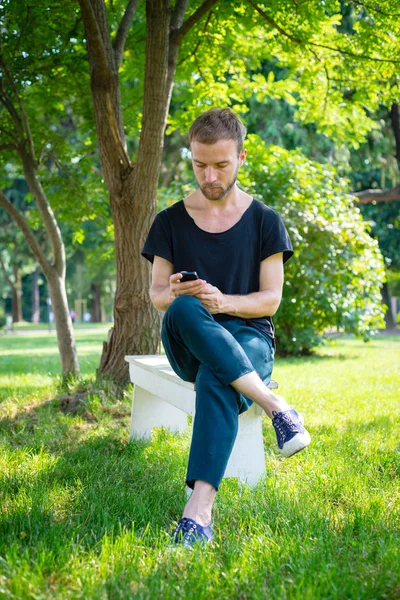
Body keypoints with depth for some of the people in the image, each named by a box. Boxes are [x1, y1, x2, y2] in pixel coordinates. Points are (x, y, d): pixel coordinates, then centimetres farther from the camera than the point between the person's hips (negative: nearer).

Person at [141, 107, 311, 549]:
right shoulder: (171, 221, 10)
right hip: (187, 346, 2)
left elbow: (270, 299, 2)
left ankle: (198, 513, -52)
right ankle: (278, 408, -38)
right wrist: (174, 295, -18)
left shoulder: (264, 221, 6)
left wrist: (223, 301, -19)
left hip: (248, 338, -1)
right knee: (183, 310, -37)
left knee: (216, 382, -39)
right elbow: (156, 293, 8)